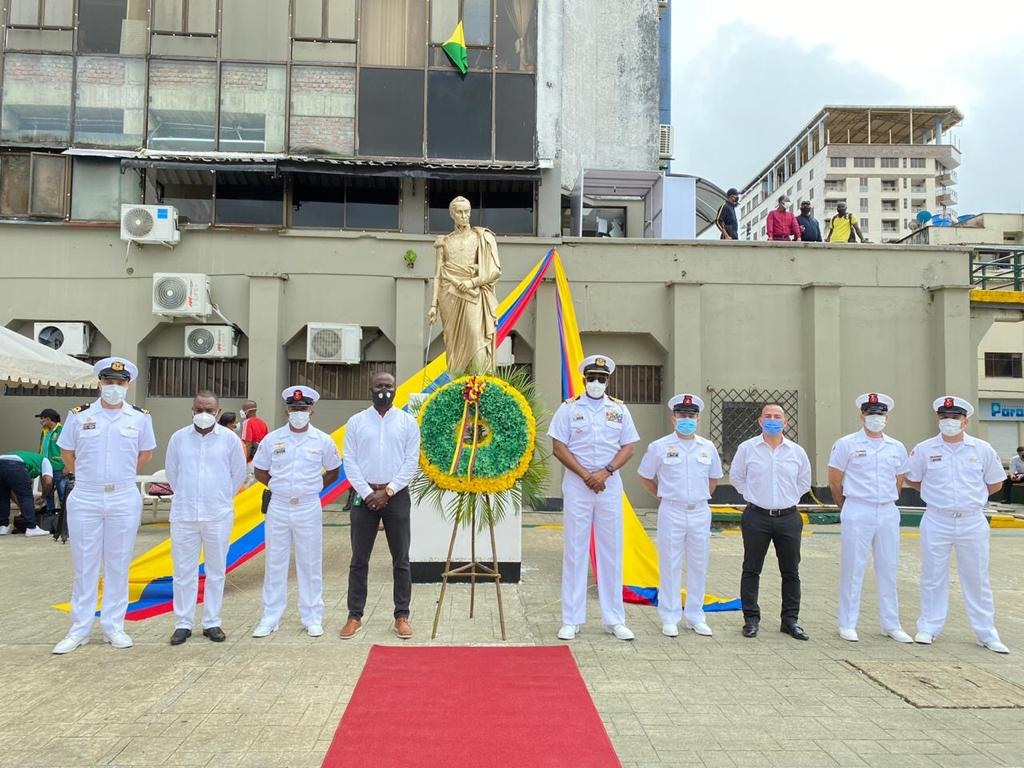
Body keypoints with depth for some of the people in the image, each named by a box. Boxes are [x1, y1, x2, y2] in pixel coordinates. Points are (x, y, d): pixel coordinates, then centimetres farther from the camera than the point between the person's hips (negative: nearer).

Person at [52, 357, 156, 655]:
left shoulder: (140, 418, 0)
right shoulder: (79, 415, 0)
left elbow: (145, 454, 13)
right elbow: (67, 453, 12)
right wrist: (86, 477, 13)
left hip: (124, 500, 0)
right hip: (85, 499, 0)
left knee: (118, 565, 7)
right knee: (84, 565, 6)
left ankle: (114, 627, 17)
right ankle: (79, 630, 16)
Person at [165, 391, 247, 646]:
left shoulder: (230, 439, -1)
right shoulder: (178, 438, 2)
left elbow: (239, 473, 8)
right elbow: (172, 473, 12)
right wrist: (186, 497, 13)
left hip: (218, 516, -1)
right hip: (184, 515, 1)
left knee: (216, 571, 7)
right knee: (183, 571, 5)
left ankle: (212, 623, 17)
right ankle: (183, 624, 15)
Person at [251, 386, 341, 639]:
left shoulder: (322, 441, -1)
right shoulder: (272, 439, 0)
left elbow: (333, 471, 11)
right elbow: (260, 471, 11)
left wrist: (314, 488, 2)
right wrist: (279, 486, 3)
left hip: (309, 509, -1)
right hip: (278, 508, 1)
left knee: (310, 565, 6)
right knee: (275, 563, 8)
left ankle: (312, 619, 17)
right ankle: (270, 619, 19)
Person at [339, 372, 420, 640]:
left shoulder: (408, 422, 2)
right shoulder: (356, 422, 4)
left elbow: (411, 461, -2)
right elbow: (349, 461, 0)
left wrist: (387, 492, -10)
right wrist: (367, 493, -10)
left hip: (397, 495, 0)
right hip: (364, 495, 1)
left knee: (401, 559, 4)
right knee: (359, 559, 5)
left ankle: (401, 616, 12)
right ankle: (355, 616, 14)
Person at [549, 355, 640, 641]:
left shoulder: (619, 409, 8)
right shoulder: (569, 408, 2)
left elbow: (629, 446, 5)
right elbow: (558, 447, -3)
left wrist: (606, 472, -10)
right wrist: (585, 475, -11)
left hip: (610, 486, 2)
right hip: (577, 485, -2)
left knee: (612, 551, 5)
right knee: (575, 551, 1)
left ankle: (614, 619, 13)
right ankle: (571, 620, 7)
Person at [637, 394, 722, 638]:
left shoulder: (708, 448, 7)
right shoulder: (659, 447, -2)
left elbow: (714, 478, 21)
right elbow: (644, 477, 8)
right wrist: (662, 497, 7)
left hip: (700, 512, 3)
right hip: (671, 512, -3)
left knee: (698, 566, 9)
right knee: (670, 566, 1)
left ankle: (695, 617, 21)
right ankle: (669, 619, 11)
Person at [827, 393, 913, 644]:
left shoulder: (897, 448, 10)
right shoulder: (846, 444, -3)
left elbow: (899, 483, 19)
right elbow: (834, 482, 2)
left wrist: (886, 503, 15)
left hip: (888, 513, 4)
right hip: (857, 513, -4)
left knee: (888, 571, 10)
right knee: (852, 570, 1)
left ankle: (891, 624, 21)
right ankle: (847, 625, 9)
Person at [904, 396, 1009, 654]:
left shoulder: (982, 449, -1)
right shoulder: (924, 449, -2)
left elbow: (995, 483, 11)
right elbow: (912, 480, 11)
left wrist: (972, 497, 10)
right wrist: (937, 495, 8)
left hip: (973, 522, 1)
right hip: (936, 522, 0)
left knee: (977, 579, 9)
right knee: (933, 577, 7)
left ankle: (987, 634, 20)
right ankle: (928, 628, 19)